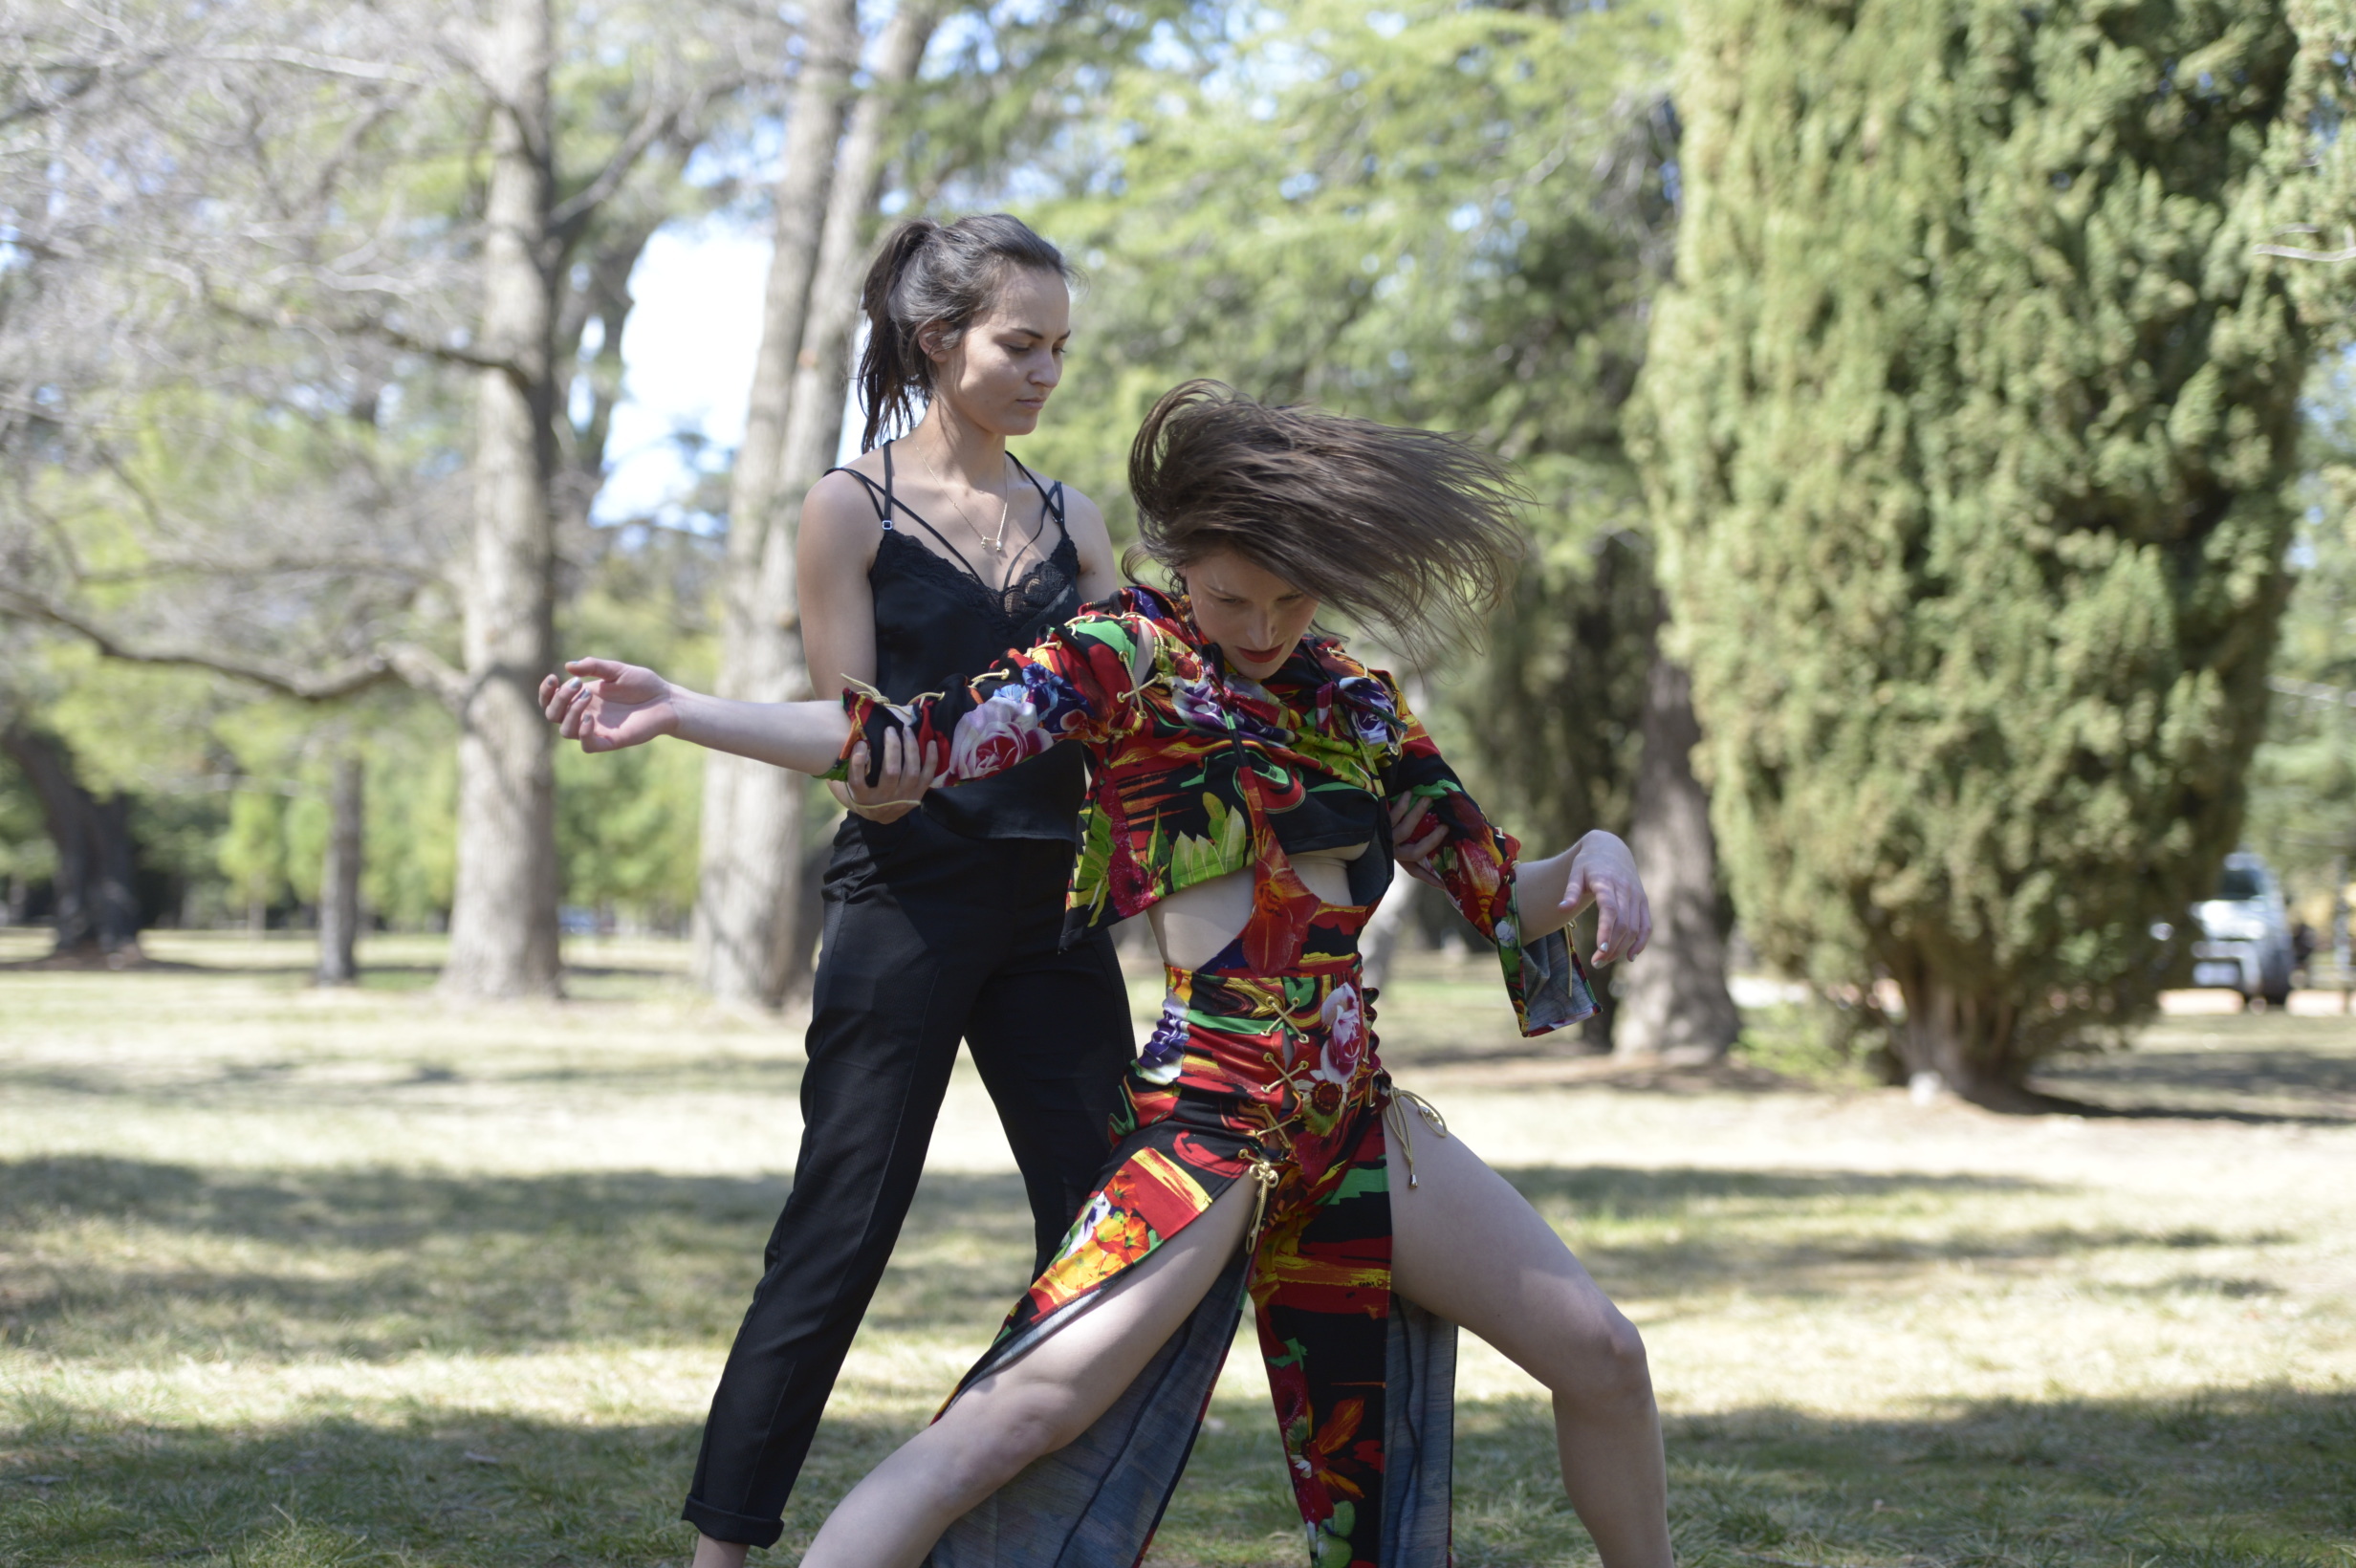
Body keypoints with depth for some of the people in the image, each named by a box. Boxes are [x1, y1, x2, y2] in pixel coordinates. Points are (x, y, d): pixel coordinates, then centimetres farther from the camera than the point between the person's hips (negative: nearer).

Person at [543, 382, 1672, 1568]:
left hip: (1356, 1118, 7)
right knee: (1022, 1413, -22)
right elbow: (932, 739, -15)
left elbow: (1498, 897, 18)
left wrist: (1595, 856, -4)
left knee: (1601, 1357, 10)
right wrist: (680, 712, -26)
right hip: (1210, 1111, -7)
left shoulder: (1352, 700, 14)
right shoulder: (1130, 655, -2)